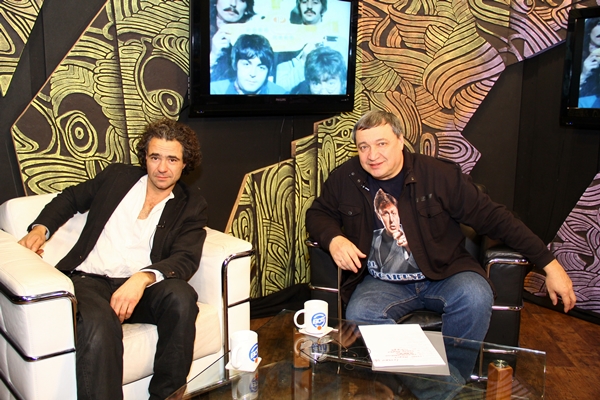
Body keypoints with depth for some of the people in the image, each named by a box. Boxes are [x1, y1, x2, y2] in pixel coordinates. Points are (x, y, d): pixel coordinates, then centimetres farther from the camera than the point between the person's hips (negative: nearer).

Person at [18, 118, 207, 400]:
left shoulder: (191, 204, 9)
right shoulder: (117, 176, 16)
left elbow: (186, 258, -5)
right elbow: (70, 198, 29)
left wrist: (143, 277, -25)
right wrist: (40, 228, 9)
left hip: (140, 287, 0)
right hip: (90, 279, 0)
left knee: (182, 296, -33)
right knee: (100, 326, -35)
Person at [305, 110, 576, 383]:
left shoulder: (439, 174, -7)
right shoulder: (345, 179, -1)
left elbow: (492, 216, -4)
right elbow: (317, 214, 14)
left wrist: (549, 264, -5)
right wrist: (333, 238, -12)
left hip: (443, 273, -1)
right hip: (384, 282, 1)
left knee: (475, 297, -32)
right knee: (360, 314, -30)